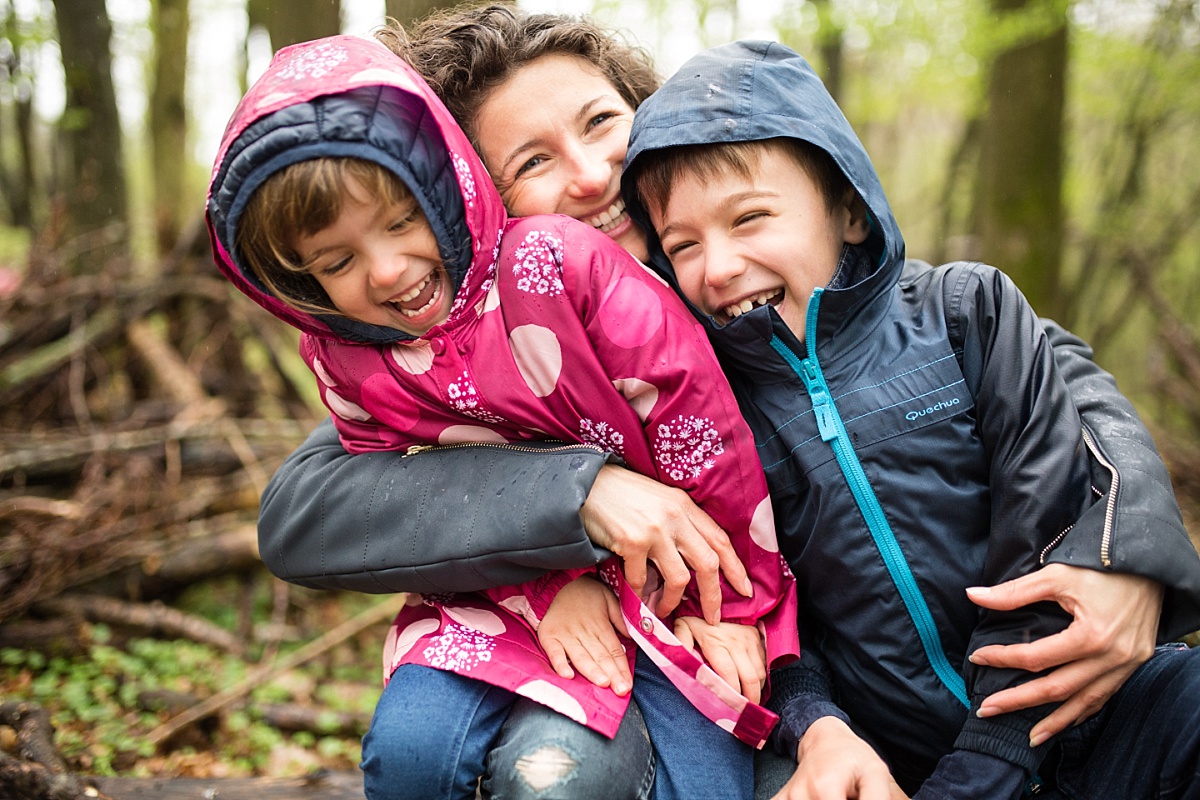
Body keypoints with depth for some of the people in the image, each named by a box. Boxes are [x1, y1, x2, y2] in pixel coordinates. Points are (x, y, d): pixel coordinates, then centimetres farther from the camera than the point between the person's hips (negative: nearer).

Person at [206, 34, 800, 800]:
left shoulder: (556, 260, -18)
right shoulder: (346, 364, -4)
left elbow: (694, 410, -16)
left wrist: (733, 598, -10)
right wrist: (548, 591, -16)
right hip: (513, 589, 3)